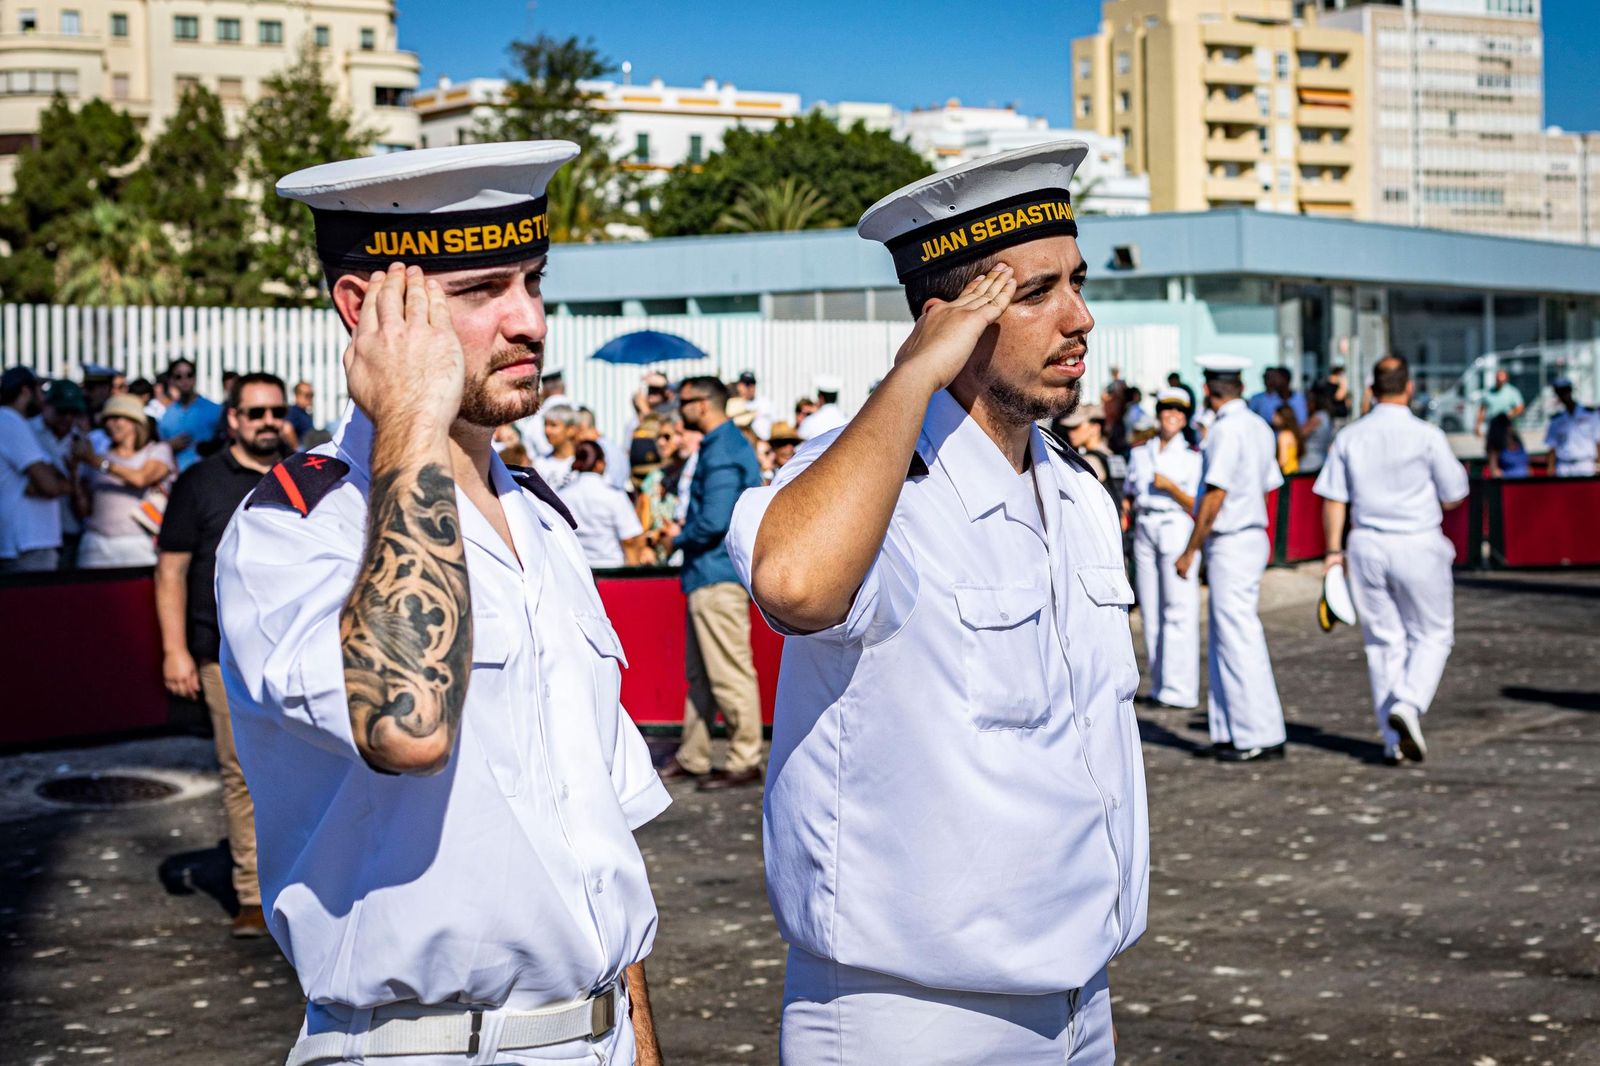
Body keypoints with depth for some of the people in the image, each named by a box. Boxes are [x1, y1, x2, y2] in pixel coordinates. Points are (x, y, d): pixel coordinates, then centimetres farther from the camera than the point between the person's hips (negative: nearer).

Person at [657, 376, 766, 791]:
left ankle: (744, 763, 1)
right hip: (710, 574, 11)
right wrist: (685, 536, 10)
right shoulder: (726, 445, 16)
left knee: (729, 674, -5)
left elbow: (714, 521, -25)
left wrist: (678, 540, -8)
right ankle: (692, 757, 23)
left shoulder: (721, 453, -17)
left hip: (718, 574, -11)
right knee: (701, 674, 16)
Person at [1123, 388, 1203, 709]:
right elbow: (1128, 494, 24)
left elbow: (1196, 506, -2)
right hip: (1144, 531, 5)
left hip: (1177, 529, -4)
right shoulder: (1140, 453, 15)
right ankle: (1158, 686, 9)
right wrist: (1126, 509, 4)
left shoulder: (1192, 455, 3)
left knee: (1179, 608, -9)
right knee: (1150, 610, 4)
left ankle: (1180, 689, -8)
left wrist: (1170, 486, -14)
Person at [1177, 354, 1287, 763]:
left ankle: (1261, 736, -2)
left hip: (1230, 544, -9)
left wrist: (1190, 550, -12)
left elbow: (1215, 496, -18)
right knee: (1224, 641, 13)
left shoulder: (1226, 430, -15)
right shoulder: (1260, 428, 12)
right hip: (1254, 536, 10)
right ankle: (1229, 732, 17)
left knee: (1238, 641, -5)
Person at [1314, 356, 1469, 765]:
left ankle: (1393, 740, 10)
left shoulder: (1349, 437, 1)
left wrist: (1334, 549, 9)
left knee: (1383, 640, 10)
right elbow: (1453, 498, -3)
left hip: (1366, 546, 3)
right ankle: (1407, 703, -14)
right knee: (1432, 635, 11)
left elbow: (1333, 498, 2)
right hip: (1418, 546, -3)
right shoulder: (1427, 436, -9)